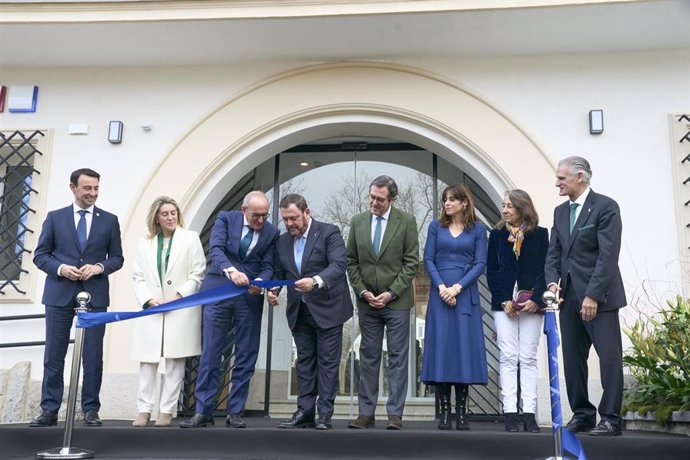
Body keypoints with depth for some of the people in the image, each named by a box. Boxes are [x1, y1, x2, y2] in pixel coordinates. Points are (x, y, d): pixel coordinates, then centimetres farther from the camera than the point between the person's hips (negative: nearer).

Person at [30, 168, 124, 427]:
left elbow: (117, 258, 8)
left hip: (95, 295, 0)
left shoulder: (109, 220, 8)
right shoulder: (55, 217, 7)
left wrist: (99, 267, -12)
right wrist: (60, 268, -12)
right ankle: (49, 410, 12)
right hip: (59, 294, 0)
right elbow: (40, 255, 6)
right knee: (54, 355, 4)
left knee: (93, 356, 2)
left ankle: (90, 410, 11)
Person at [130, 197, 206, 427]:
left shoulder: (190, 238, 5)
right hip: (151, 309, 3)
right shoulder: (145, 242, 14)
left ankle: (167, 410, 4)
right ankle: (144, 409, 5)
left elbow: (197, 275, 0)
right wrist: (149, 299, -6)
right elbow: (138, 278, 10)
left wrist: (178, 296, -11)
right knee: (147, 360, 0)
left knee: (175, 361, -1)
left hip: (181, 310, -2)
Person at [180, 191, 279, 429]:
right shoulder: (226, 218, 0)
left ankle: (235, 413, 13)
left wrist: (259, 282, -21)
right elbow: (216, 249, -13)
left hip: (250, 297, 2)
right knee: (210, 353, 0)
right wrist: (231, 271, -32)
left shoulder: (271, 232, 4)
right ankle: (203, 411, 8)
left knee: (246, 357, 3)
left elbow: (267, 266, 2)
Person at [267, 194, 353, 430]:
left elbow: (339, 264, -21)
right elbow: (278, 273, 14)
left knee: (328, 362, 0)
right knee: (304, 361, 10)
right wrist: (273, 290, -7)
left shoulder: (329, 233, -10)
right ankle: (305, 411, 16)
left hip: (327, 309, -5)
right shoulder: (282, 241, 8)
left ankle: (325, 414, 6)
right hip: (299, 312, 6)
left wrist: (315, 281, -36)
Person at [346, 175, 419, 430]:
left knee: (397, 358, 1)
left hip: (397, 301, -3)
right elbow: (351, 262, 8)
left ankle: (395, 414, 7)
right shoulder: (357, 222, 5)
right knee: (368, 358, 7)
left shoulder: (406, 221, -3)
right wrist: (363, 292, -4)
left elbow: (411, 262, -5)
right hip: (367, 301, 3)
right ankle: (366, 412, 13)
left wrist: (391, 293, -12)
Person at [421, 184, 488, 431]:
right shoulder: (436, 226, 9)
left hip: (465, 294, -1)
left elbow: (480, 264, 0)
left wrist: (457, 288, -11)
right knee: (441, 348, -1)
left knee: (464, 347, -1)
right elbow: (428, 259, 4)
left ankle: (461, 412, 6)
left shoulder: (477, 229, 6)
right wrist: (441, 287, -10)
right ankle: (444, 412, 5)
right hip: (440, 294, 1)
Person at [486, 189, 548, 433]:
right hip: (504, 303, 1)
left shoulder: (540, 234, 4)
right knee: (508, 358, -2)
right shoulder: (497, 234, 9)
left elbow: (545, 269, 1)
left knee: (528, 358, 1)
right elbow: (491, 271, 5)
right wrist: (503, 301, -5)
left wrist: (536, 299, -10)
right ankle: (510, 413, -1)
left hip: (531, 303, -1)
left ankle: (529, 414, 3)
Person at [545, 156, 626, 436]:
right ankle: (582, 414, 16)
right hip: (569, 295, 7)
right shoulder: (560, 212, 14)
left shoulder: (605, 206, -7)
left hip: (599, 295, -6)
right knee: (572, 357, 7)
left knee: (609, 356, -2)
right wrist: (553, 281, -5)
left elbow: (608, 255, -14)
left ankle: (610, 419, 5)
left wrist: (593, 295, -19)